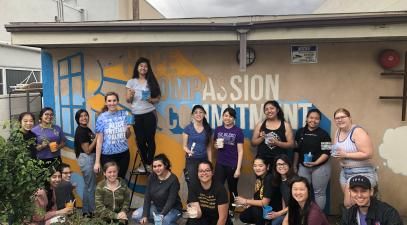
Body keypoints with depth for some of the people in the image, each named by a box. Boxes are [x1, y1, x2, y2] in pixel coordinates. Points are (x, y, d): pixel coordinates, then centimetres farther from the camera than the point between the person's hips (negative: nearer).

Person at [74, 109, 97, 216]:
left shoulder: (87, 129, 10)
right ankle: (92, 211, 14)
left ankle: (86, 210, 29)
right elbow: (87, 150, -21)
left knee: (88, 186, 18)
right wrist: (97, 138, -19)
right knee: (91, 186, 1)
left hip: (90, 159, 10)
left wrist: (97, 138, 1)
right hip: (86, 159, -10)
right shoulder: (81, 131, -18)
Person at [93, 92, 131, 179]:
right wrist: (97, 161, -8)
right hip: (107, 155, -2)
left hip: (123, 153, 2)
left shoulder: (124, 114, 1)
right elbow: (99, 140, -6)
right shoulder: (102, 118, -6)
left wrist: (128, 129, -13)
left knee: (121, 178, 12)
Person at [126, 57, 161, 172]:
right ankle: (144, 162, 23)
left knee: (150, 139, 1)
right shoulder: (131, 82, 5)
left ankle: (149, 163, 15)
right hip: (136, 114, 1)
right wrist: (130, 95, -17)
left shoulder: (151, 82, 5)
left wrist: (151, 100, -14)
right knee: (140, 140, 5)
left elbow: (158, 98, 6)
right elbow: (128, 100, 4)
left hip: (149, 113, -1)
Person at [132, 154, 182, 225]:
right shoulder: (152, 177, -7)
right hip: (156, 207, 6)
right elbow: (147, 196, -7)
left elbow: (171, 201, -25)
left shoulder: (173, 180, -22)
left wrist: (161, 215, -37)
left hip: (172, 209, -6)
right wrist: (145, 215, -15)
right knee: (136, 216, -10)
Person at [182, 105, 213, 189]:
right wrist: (188, 151, -22)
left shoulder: (208, 129, 3)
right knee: (192, 185, 0)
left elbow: (209, 147, 7)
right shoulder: (188, 128, -4)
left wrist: (210, 162, 6)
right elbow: (184, 145, -1)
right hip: (191, 160, -2)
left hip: (204, 160, 2)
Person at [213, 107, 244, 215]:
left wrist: (238, 168, -11)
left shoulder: (238, 131, -7)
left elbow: (240, 151, -7)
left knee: (232, 189, 12)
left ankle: (231, 210, 30)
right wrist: (216, 145, -7)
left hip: (233, 165, -3)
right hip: (220, 164, 3)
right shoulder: (218, 130, 4)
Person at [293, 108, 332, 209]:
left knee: (319, 192, 5)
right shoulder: (300, 132, 5)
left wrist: (315, 163, -22)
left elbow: (327, 152, -11)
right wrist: (294, 166, 10)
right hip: (303, 166, 4)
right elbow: (296, 150, 11)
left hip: (320, 166, -4)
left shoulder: (323, 134, -7)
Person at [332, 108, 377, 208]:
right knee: (347, 203, 13)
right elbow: (336, 148, 22)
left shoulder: (358, 131, -17)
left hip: (362, 173, -8)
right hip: (345, 172, 8)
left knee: (349, 204, -9)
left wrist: (346, 155, -21)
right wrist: (337, 155, -2)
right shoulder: (338, 132, 8)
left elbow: (368, 154, -24)